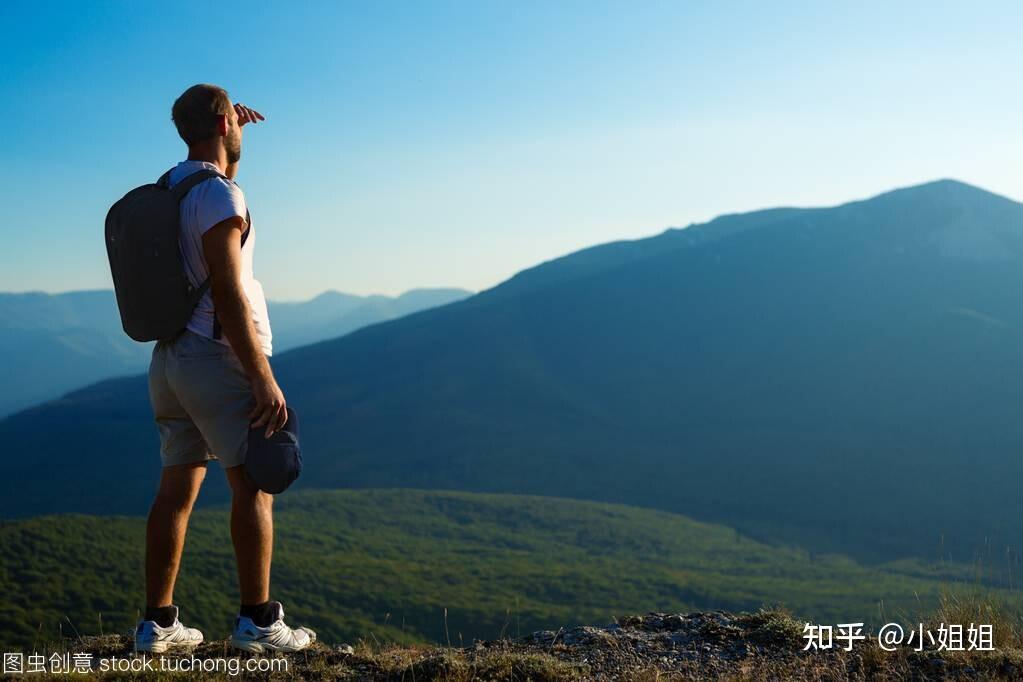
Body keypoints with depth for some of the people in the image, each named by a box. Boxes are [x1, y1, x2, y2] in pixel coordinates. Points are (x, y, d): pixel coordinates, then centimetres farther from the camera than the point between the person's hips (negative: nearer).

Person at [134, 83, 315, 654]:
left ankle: (157, 622, 12)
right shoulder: (218, 196, -14)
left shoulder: (169, 188, 14)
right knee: (254, 486, -2)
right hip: (218, 355, -9)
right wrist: (264, 379, -21)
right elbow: (228, 295, -21)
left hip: (170, 358, 9)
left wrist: (232, 132, 28)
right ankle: (258, 623, 0)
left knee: (178, 490, 10)